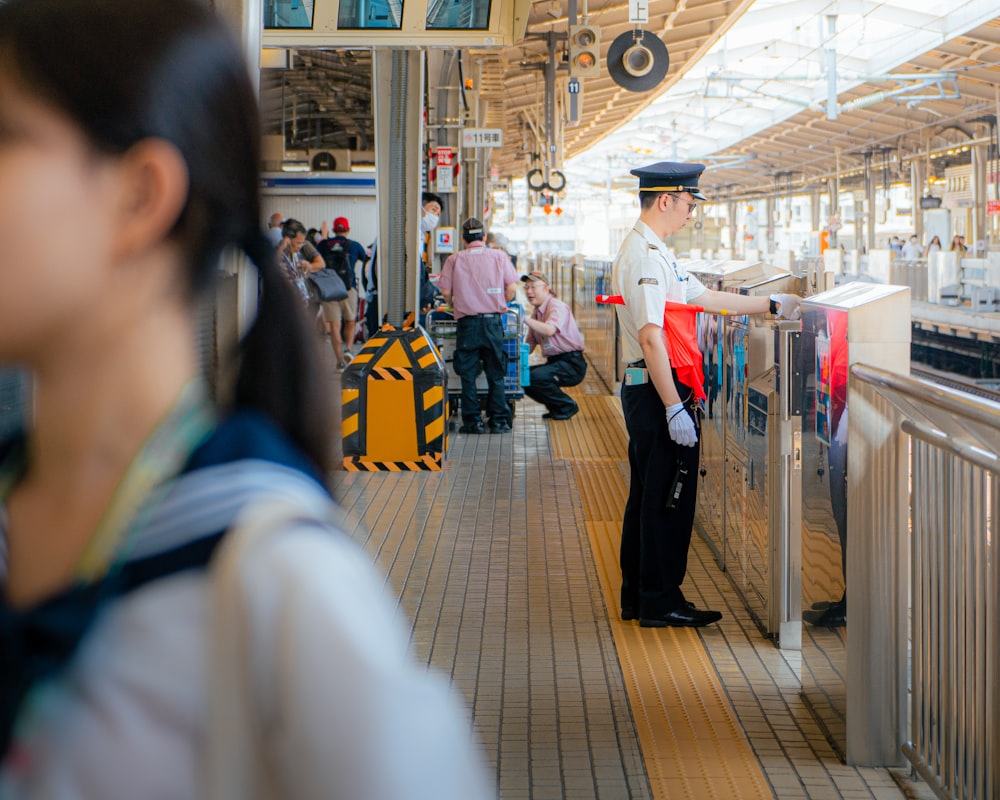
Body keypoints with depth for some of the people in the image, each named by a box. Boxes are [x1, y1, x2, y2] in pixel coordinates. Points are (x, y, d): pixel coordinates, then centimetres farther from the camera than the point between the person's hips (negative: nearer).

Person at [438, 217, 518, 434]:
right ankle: (499, 421, 6)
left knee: (468, 375, 4)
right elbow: (512, 288, -1)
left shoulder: (455, 259, 1)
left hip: (467, 321, -1)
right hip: (493, 321, 1)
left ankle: (473, 422, 3)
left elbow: (446, 291, -3)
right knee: (496, 375, 7)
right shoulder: (499, 257, 3)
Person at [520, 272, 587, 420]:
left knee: (536, 376, -30)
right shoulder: (536, 312, 14)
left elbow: (549, 330, -32)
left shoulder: (557, 306, -11)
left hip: (572, 363, -9)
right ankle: (556, 407, 10)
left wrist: (524, 318, -37)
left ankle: (567, 406, -5)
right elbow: (529, 346, 15)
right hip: (554, 362, 9)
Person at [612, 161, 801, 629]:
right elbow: (651, 336, -24)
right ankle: (661, 602, 3)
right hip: (657, 391, -11)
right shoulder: (645, 256, -17)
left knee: (648, 494, 15)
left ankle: (637, 597, 23)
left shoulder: (652, 252, 17)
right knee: (668, 497, -4)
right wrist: (674, 407, -25)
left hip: (647, 391, 11)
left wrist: (774, 305, 24)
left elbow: (706, 298, 23)